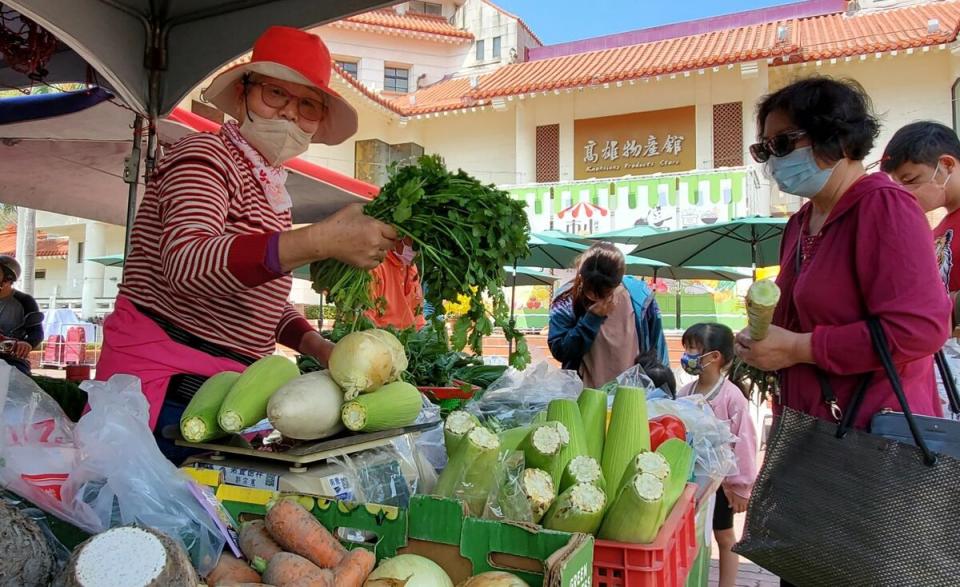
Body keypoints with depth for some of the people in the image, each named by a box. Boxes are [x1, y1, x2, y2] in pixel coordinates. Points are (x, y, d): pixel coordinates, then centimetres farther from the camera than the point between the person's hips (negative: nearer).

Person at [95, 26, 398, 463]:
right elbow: (186, 264, -30)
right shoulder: (207, 156, -10)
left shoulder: (271, 187, 14)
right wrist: (322, 240, -40)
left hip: (228, 389, 8)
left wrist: (315, 345, 4)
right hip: (163, 389, -8)